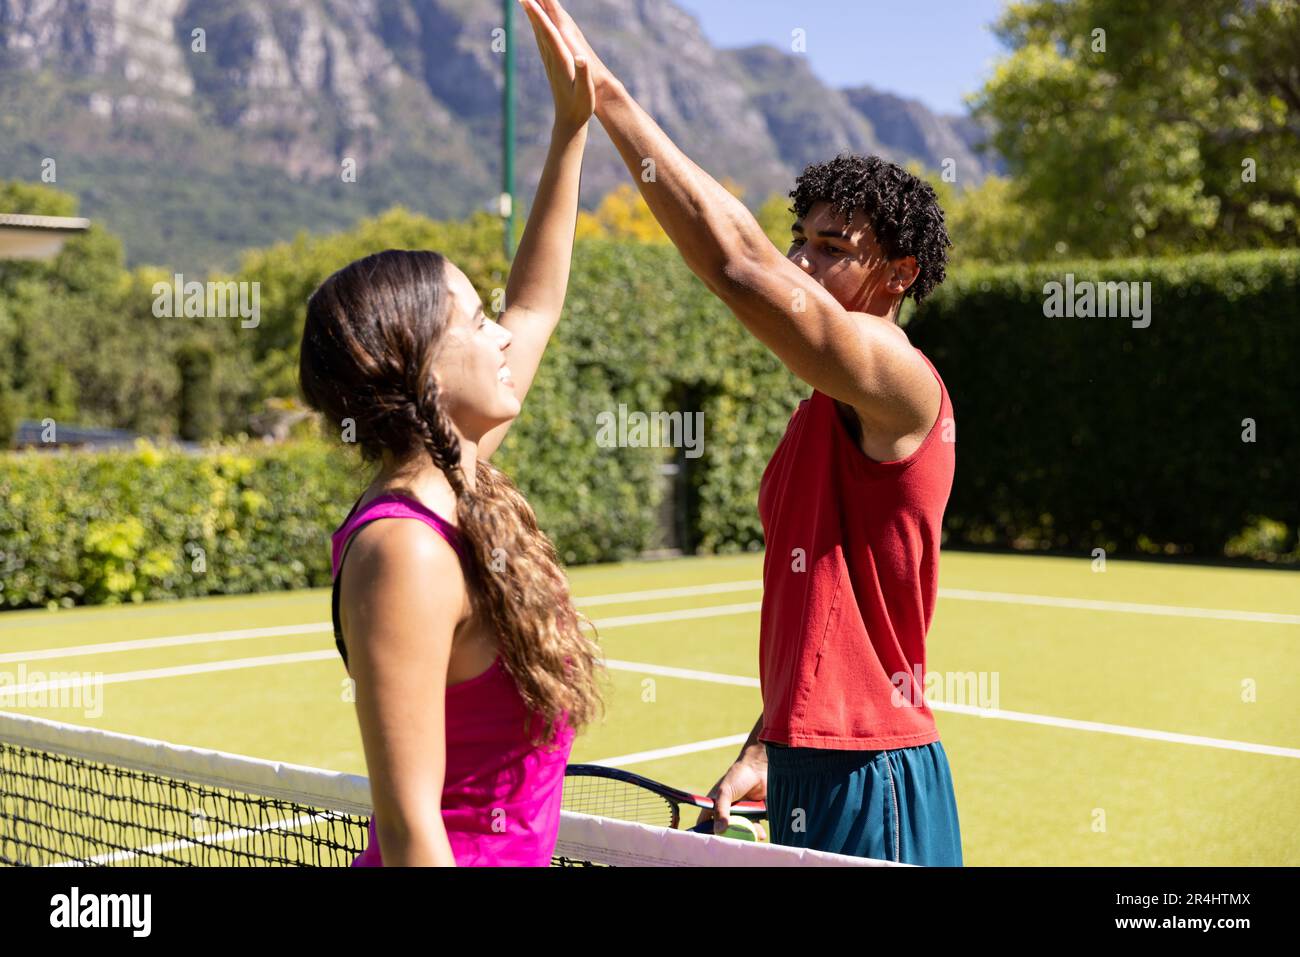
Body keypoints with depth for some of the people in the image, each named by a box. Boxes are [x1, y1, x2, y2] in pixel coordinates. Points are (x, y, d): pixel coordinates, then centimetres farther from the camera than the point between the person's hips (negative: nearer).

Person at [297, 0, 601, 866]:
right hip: (468, 852, -9)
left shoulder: (453, 477, 1)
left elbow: (535, 307, 17)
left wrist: (573, 128, 18)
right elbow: (408, 823, -26)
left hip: (511, 845, 9)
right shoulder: (406, 549, -25)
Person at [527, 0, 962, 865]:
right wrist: (765, 752, 16)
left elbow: (738, 264, -27)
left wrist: (609, 95, -25)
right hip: (810, 771, 9)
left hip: (871, 784, -9)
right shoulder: (826, 412, 16)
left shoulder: (901, 383, -14)